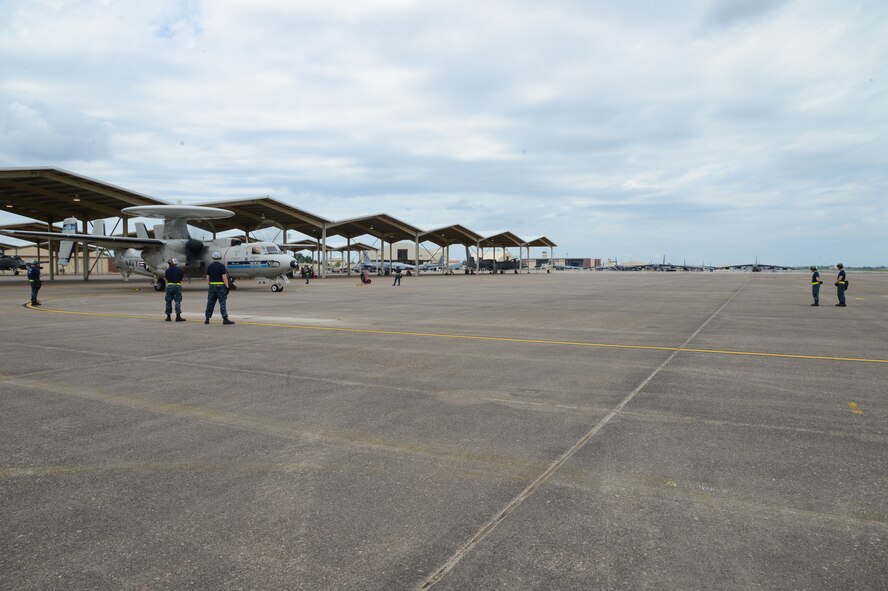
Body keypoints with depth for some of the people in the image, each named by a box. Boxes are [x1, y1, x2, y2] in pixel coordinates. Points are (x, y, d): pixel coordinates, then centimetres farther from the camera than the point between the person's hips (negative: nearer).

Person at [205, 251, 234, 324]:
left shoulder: (209, 266, 9)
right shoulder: (221, 266, -8)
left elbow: (207, 278, 10)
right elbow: (224, 277, -13)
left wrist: (209, 287, 17)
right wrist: (227, 287, -11)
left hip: (212, 286, 5)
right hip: (220, 286, -5)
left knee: (210, 303, 10)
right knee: (222, 303, -6)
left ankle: (207, 319, 13)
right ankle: (225, 319, -9)